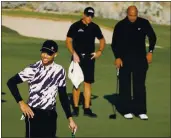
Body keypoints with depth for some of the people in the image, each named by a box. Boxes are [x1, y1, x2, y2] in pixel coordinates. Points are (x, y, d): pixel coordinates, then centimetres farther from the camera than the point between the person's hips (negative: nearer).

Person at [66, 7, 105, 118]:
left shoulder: (94, 27, 7)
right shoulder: (75, 26, -3)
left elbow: (102, 39, 18)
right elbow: (68, 41, -4)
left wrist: (100, 51, 3)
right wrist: (74, 53, -16)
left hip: (89, 58, 3)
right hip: (78, 57, -3)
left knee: (88, 83, 3)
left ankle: (87, 109, 6)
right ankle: (76, 108, 8)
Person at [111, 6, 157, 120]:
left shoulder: (144, 23, -4)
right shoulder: (120, 25, -6)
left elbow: (152, 37, 10)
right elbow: (115, 43, 0)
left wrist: (150, 51, 3)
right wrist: (117, 57, -10)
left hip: (140, 59, 0)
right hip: (125, 59, 0)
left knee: (140, 85, -1)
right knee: (125, 85, 3)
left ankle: (141, 110, 1)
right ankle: (127, 110, 9)